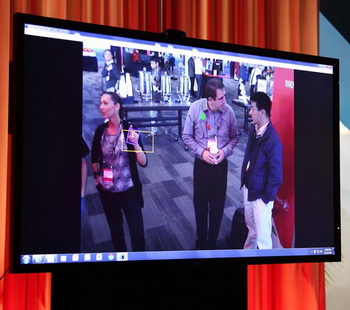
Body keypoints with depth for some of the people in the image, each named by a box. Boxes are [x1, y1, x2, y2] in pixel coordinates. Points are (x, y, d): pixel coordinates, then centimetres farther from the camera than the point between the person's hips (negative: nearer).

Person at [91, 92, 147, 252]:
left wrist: (136, 143, -30)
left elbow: (143, 162, -17)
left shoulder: (129, 129, -13)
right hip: (106, 191, 4)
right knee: (115, 228, 20)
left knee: (137, 230, 0)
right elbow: (94, 158, 13)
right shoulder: (100, 130, -3)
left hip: (128, 190, -4)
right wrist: (97, 176, 4)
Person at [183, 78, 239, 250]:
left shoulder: (228, 111, -12)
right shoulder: (195, 108, -14)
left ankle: (212, 243, 30)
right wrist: (201, 152, -17)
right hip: (201, 163, 0)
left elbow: (234, 137, 2)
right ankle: (201, 241, 34)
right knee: (200, 203, 13)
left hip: (221, 164, 0)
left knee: (217, 205, 10)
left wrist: (225, 151, -15)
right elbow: (187, 136, -4)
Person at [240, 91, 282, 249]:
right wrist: (244, 180, 12)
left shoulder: (272, 140, -25)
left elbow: (275, 173, -20)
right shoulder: (254, 129, -1)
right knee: (251, 226, 28)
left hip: (261, 194, -8)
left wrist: (267, 198, -14)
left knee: (263, 236, 5)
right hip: (248, 188, 8)